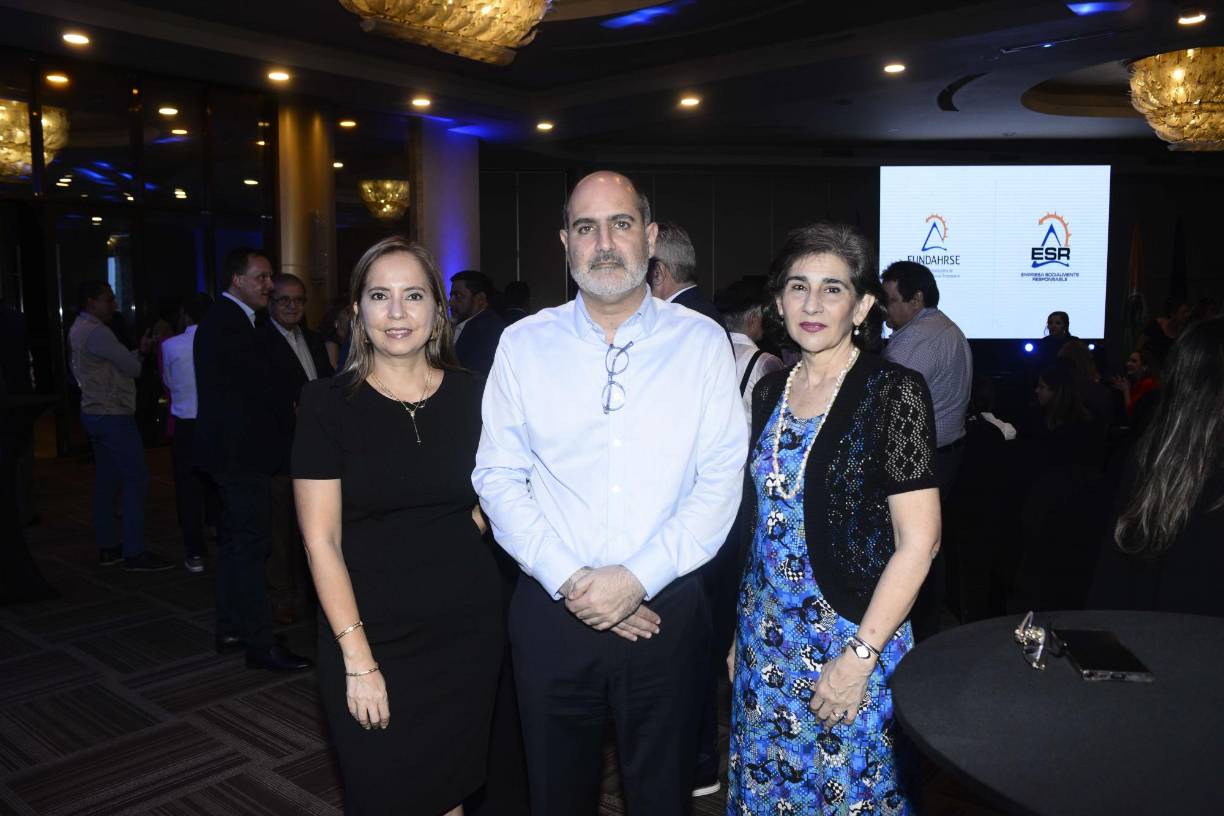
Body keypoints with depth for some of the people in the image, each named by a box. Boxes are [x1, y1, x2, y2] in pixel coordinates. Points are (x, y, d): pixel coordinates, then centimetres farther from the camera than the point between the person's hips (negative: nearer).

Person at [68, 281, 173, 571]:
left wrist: (139, 351, 0)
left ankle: (107, 546, 17)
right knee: (136, 479, -8)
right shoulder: (97, 332, -16)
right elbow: (133, 368, -12)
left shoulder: (79, 330, 14)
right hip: (113, 416, -10)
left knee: (107, 481, 12)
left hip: (96, 414, 10)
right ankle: (134, 552, -7)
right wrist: (141, 352, 9)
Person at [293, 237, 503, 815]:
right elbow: (321, 541, -9)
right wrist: (358, 660, -12)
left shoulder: (470, 394, 1)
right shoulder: (329, 403, -7)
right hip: (372, 635, -2)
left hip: (467, 631, 3)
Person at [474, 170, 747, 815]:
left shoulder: (702, 341, -2)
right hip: (552, 611, 1)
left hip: (666, 610, 0)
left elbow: (721, 479, -7)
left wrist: (638, 578, -15)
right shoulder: (523, 344, 1)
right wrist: (569, 580, -11)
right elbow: (498, 478, -1)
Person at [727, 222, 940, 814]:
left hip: (851, 638, -5)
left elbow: (918, 541, -14)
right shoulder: (770, 392, 5)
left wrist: (859, 654, -17)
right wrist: (742, 632, 10)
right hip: (766, 638, 5)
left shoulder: (893, 392, -13)